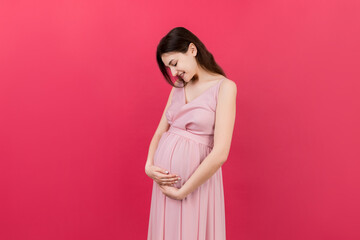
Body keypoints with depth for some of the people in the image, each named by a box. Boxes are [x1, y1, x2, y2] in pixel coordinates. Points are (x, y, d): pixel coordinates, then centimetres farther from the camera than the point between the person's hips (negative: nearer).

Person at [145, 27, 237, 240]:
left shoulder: (224, 87, -12)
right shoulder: (178, 87, 8)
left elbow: (220, 153, -19)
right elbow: (160, 132, 11)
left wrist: (183, 191, -14)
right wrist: (149, 166, -6)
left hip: (197, 180, -6)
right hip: (165, 179, 6)